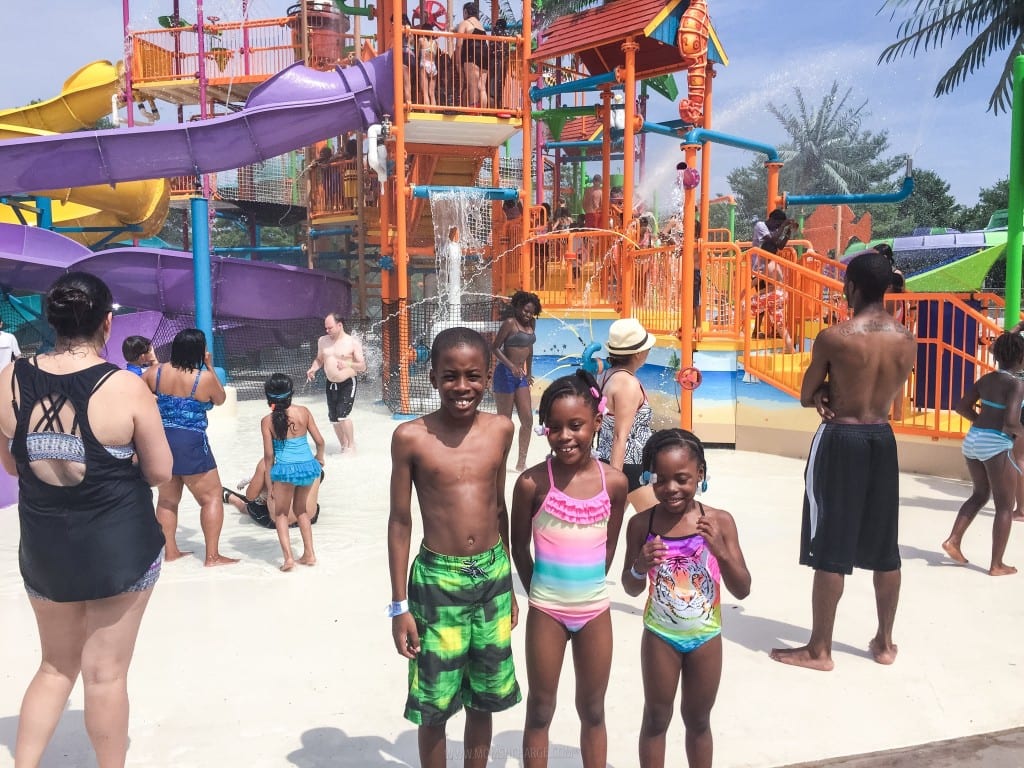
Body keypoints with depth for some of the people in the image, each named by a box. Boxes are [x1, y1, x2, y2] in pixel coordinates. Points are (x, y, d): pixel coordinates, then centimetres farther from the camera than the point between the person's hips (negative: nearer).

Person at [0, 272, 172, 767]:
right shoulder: (126, 387, -16)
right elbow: (159, 471, -8)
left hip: (43, 549, 4)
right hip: (121, 548, -3)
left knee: (57, 666, 23)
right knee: (106, 673, 10)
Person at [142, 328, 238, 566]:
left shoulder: (156, 372, 1)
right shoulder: (205, 377, -11)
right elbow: (220, 399, 8)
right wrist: (210, 367, 9)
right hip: (190, 445, -5)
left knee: (167, 499, 18)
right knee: (212, 497, 4)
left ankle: (170, 550, 22)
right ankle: (212, 555, 1)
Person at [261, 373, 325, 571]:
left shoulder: (267, 421, -6)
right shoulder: (303, 411, -1)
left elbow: (269, 455, -5)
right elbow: (319, 441, 3)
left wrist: (270, 482, 5)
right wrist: (320, 457, 24)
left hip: (286, 469, -3)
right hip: (308, 466, 3)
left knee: (281, 514, 15)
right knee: (301, 510, 24)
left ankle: (288, 557, 2)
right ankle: (309, 554, 23)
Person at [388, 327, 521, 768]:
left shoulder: (501, 430, -1)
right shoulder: (411, 437, -11)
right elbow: (400, 521, -6)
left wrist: (507, 580, 14)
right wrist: (399, 606, -5)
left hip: (493, 575, 3)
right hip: (437, 580, -3)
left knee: (483, 699, 17)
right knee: (435, 706, 9)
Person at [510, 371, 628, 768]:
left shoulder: (614, 482, -7)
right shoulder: (532, 482, -14)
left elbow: (609, 546, 6)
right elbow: (519, 547, -2)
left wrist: (587, 585, 7)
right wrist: (538, 594, 3)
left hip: (595, 610, 2)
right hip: (546, 610, -2)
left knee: (593, 711, 17)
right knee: (540, 710, 13)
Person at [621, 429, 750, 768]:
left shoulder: (720, 521, -14)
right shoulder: (641, 524, -13)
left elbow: (742, 591, -11)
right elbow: (631, 589, -3)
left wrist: (721, 551, -27)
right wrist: (640, 566, -25)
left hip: (706, 636, 0)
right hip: (660, 635, 0)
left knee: (698, 720, 18)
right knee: (656, 719, 14)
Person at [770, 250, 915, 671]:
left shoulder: (833, 337, -15)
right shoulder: (907, 340, 1)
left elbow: (806, 397, -5)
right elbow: (889, 393, 11)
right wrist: (838, 394, 0)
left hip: (840, 441, -6)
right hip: (883, 440, 6)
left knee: (830, 549, 0)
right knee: (884, 549, 15)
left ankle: (819, 649, 8)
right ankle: (884, 642, 27)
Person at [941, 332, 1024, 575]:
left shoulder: (986, 379, 8)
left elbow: (962, 406, 12)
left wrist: (984, 424, 14)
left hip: (973, 439, 7)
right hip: (996, 445, -7)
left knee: (980, 494, 24)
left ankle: (953, 540, 13)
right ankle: (996, 565, 10)